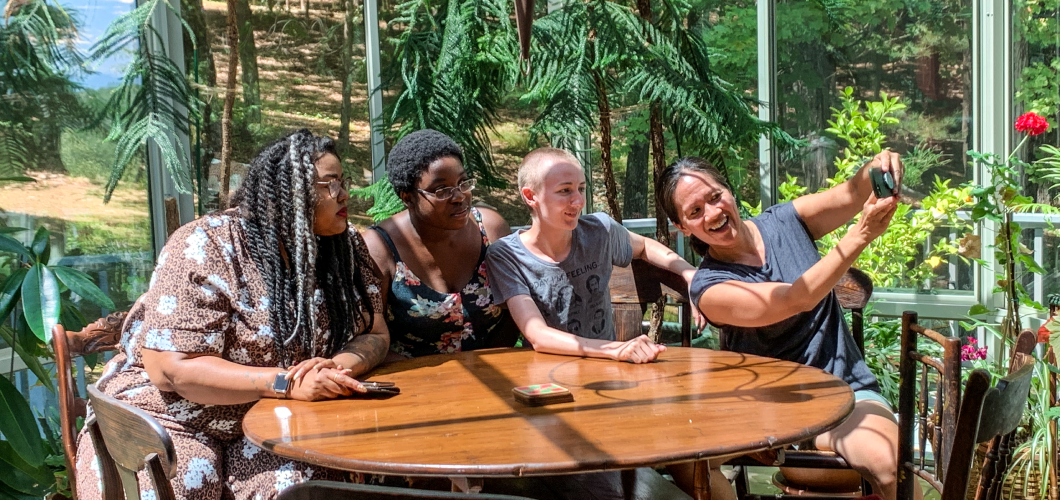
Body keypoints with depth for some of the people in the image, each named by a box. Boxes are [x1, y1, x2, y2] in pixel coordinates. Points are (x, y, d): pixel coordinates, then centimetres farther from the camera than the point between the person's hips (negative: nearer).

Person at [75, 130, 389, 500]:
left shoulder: (345, 246, -1)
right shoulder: (206, 248, -17)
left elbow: (374, 335, 0)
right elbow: (171, 368, -22)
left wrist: (341, 364, -24)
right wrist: (286, 383, -30)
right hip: (176, 420, -3)